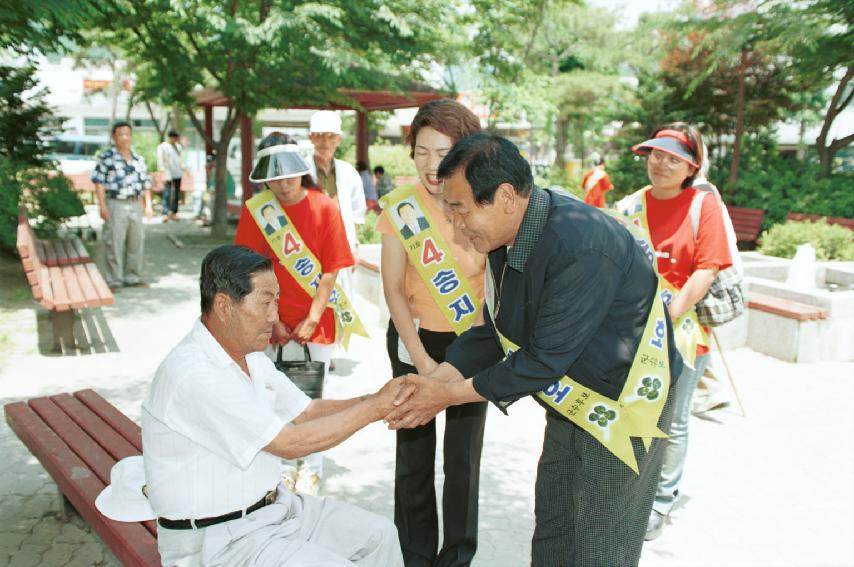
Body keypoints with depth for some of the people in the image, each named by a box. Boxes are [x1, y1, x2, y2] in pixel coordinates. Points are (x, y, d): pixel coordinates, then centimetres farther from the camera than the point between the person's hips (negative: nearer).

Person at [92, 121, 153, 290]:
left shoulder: (139, 159, 14)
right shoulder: (107, 158, -3)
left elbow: (146, 183, 17)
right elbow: (99, 182, -6)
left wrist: (148, 204, 9)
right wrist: (102, 205, -13)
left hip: (135, 205, 6)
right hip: (115, 205, -5)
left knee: (136, 242, 10)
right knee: (114, 244, -2)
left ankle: (133, 277, 21)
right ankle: (114, 280, 5)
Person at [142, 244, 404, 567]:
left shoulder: (251, 356, 5)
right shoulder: (194, 374, -26)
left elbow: (307, 411, 6)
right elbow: (291, 442, -24)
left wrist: (382, 402, -9)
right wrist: (375, 407, -17)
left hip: (272, 504, 9)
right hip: (218, 537, -9)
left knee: (378, 536, 8)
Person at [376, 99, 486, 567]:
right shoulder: (401, 205, -10)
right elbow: (393, 287, -6)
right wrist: (421, 359, -11)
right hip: (414, 337, 1)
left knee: (464, 455, 7)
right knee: (413, 454, 8)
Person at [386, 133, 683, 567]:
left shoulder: (582, 248, -33)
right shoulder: (507, 236, -4)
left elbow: (545, 360, -29)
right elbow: (494, 329, 2)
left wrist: (452, 394, -22)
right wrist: (440, 377, -12)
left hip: (623, 406, -8)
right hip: (570, 402, 8)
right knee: (551, 532, 20)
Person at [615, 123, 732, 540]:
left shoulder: (704, 205, -5)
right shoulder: (630, 206, 4)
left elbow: (706, 270, -12)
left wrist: (671, 314, -19)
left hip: (683, 331, -3)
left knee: (672, 423, 11)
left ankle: (662, 500, 28)